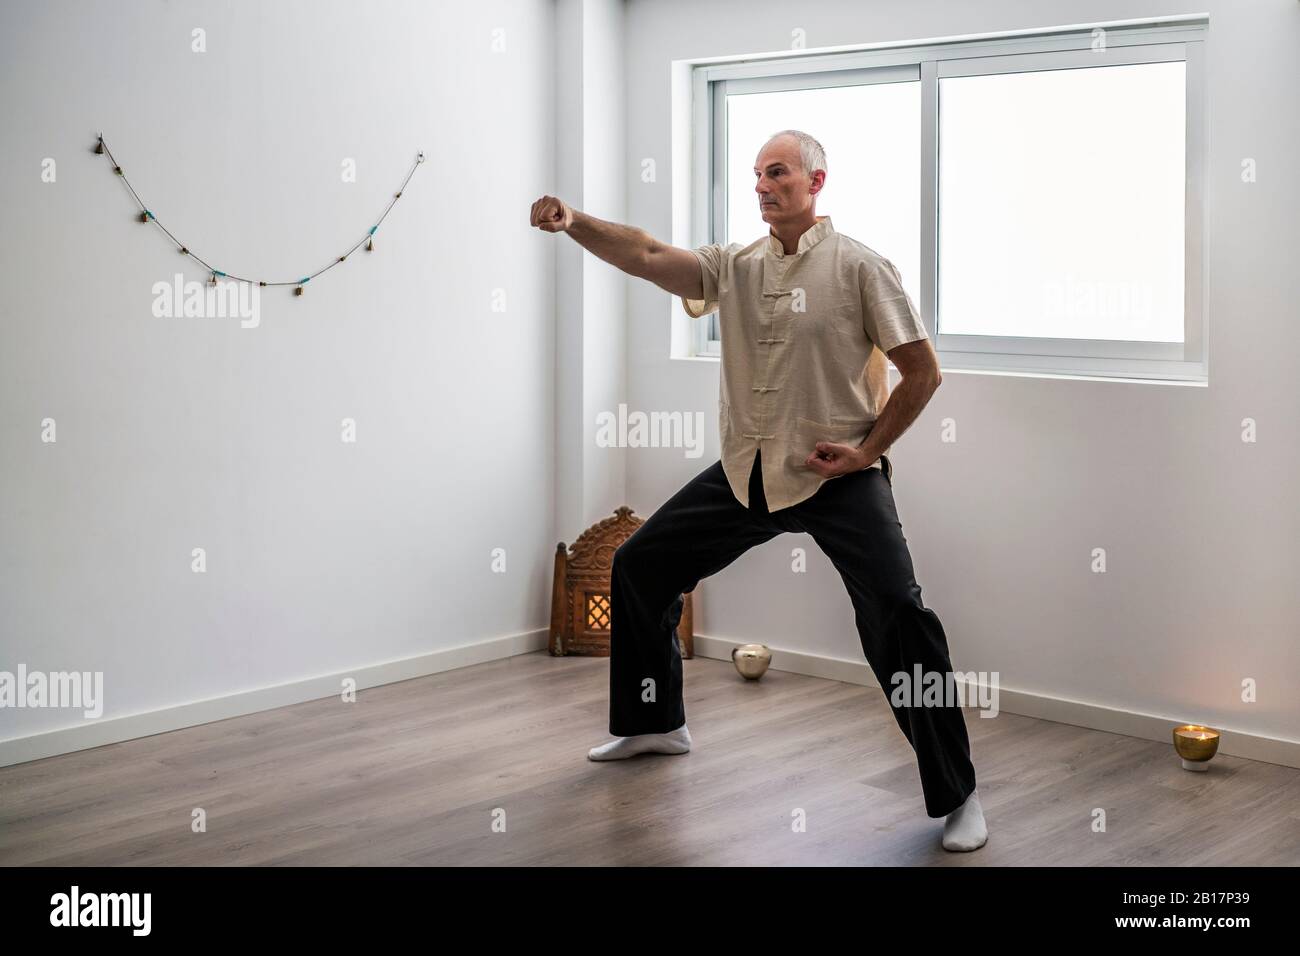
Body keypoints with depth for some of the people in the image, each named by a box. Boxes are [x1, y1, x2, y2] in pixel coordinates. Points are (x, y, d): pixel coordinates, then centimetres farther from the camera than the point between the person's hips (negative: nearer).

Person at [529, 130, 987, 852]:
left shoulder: (858, 266, -5)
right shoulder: (733, 267, 7)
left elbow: (922, 370, -4)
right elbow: (648, 256, -10)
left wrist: (867, 448, -9)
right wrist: (573, 223, -26)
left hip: (836, 475, -5)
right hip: (746, 471, 6)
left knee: (897, 614, -20)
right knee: (639, 564, 10)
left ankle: (955, 793, -7)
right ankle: (654, 723, 31)